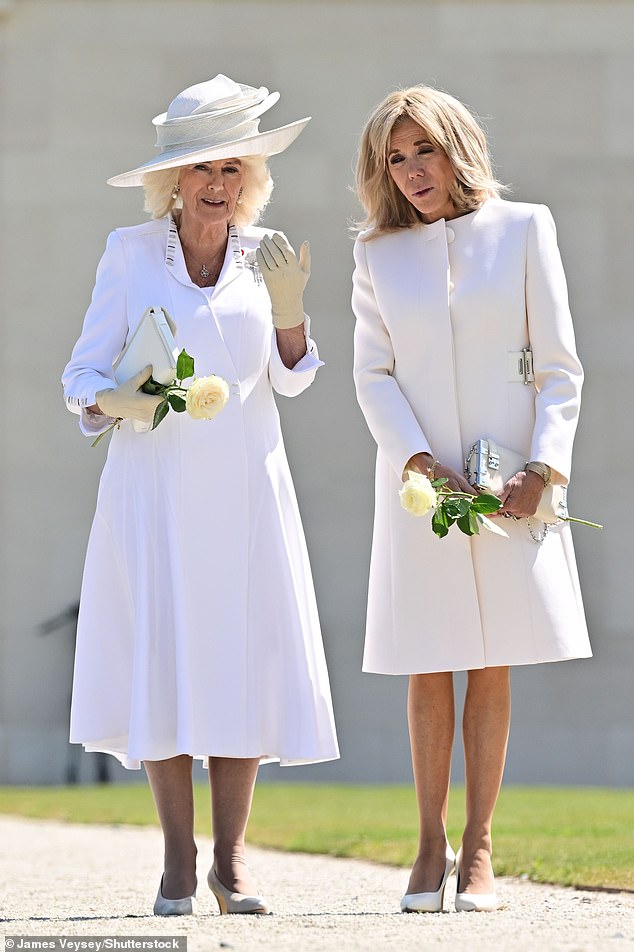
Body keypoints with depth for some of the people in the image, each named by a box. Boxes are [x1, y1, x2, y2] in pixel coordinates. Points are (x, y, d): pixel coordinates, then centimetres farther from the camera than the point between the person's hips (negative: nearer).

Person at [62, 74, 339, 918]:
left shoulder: (264, 254, 8)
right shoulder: (130, 253, 2)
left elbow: (293, 379, 2)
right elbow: (84, 375, 2)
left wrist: (288, 309, -15)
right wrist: (115, 400, -19)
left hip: (244, 483, 2)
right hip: (154, 482, -2)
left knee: (244, 654, -2)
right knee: (162, 656, -5)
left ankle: (231, 857, 7)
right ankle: (178, 860, 3)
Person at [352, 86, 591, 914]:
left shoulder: (523, 229, 3)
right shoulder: (377, 256, 7)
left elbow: (559, 368, 1)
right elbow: (373, 374, 3)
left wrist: (544, 467, -10)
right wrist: (417, 463, -12)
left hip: (509, 480, -1)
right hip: (420, 479, 1)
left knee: (491, 667, 0)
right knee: (429, 671, 1)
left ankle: (479, 851, 5)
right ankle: (430, 846, 10)